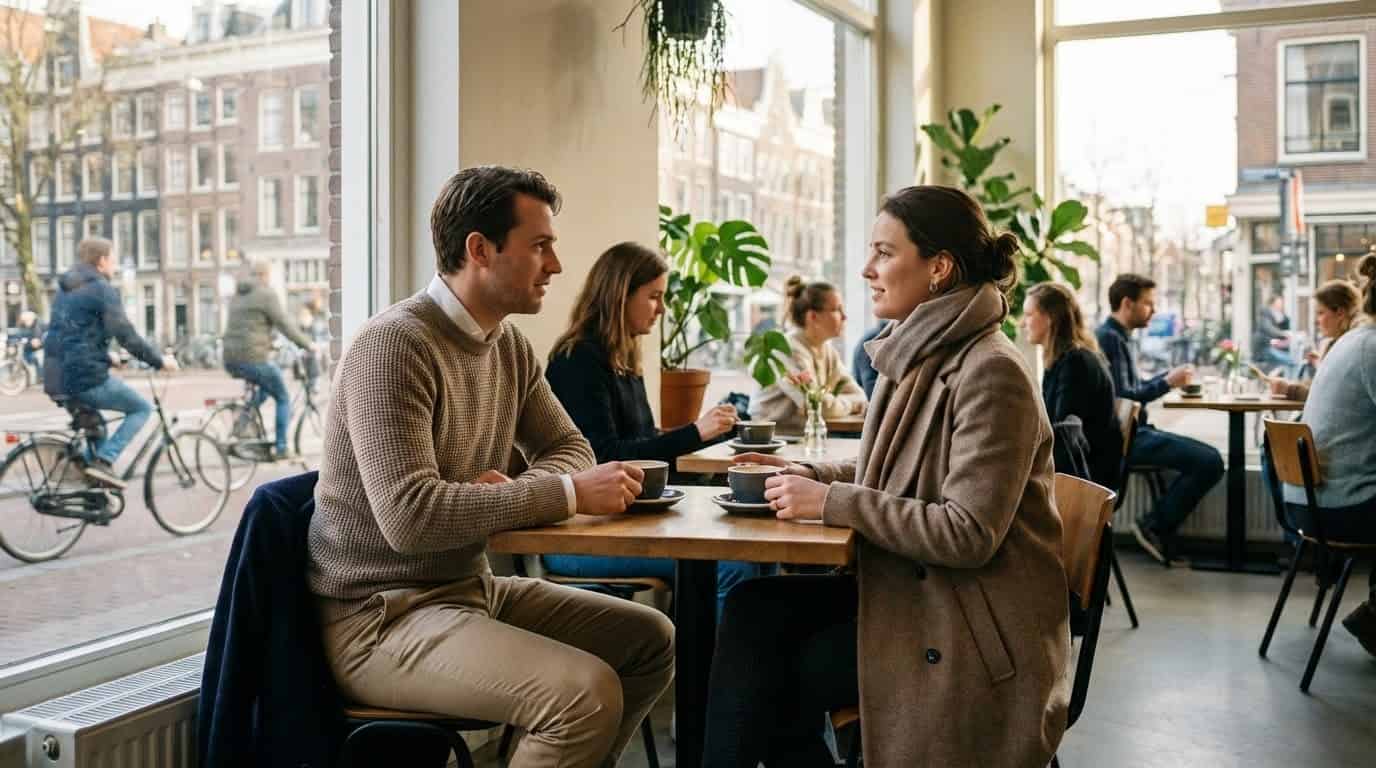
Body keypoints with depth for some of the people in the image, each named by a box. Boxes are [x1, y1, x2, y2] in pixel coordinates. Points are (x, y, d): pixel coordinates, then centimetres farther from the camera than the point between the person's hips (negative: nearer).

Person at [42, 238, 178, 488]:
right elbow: (126, 334, -17)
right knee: (142, 408, 6)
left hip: (58, 379, 9)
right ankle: (103, 461, -8)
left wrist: (105, 356, 35)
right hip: (87, 378, -8)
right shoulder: (102, 289, -9)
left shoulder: (65, 289, 19)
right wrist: (159, 360, -8)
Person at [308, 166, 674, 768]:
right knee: (588, 691, -26)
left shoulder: (510, 345, 6)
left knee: (650, 640, 7)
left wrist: (517, 491, -12)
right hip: (381, 615, -9)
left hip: (470, 585, 9)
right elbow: (409, 516, -29)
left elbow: (568, 447, 11)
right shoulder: (394, 345, -20)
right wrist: (567, 493, -26)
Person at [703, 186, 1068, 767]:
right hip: (912, 587, 8)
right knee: (752, 609, -10)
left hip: (979, 634, -7)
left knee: (777, 674, -12)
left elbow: (968, 534, -24)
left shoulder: (991, 372, -19)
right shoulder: (920, 357, 7)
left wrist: (832, 502, -21)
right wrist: (811, 477, 2)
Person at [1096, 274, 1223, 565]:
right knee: (1209, 462, -17)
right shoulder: (1109, 338, -15)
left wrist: (1170, 377, 11)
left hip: (1131, 432, 11)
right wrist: (1167, 383, -14)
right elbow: (1122, 396, -21)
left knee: (1209, 458, 10)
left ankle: (1158, 529, 8)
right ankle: (1154, 526, -3)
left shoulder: (1116, 336, 18)